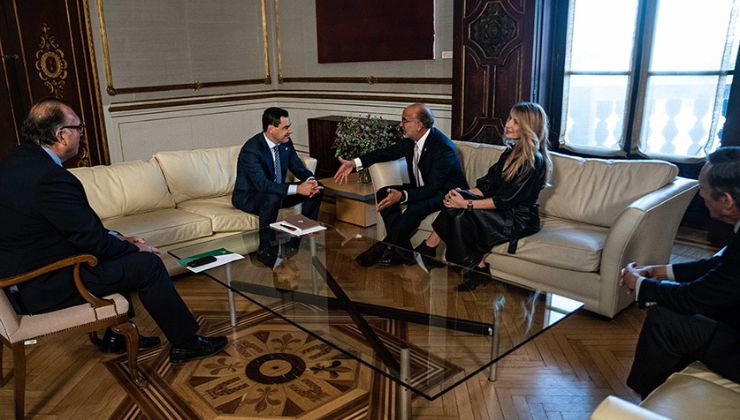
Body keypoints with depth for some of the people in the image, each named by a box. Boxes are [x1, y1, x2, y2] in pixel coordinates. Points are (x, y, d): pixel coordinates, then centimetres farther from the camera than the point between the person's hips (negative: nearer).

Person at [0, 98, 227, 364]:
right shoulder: (51, 177, -28)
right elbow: (91, 240, -21)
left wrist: (116, 238, 6)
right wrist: (134, 247, -3)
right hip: (42, 288, -10)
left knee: (120, 254, 22)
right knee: (147, 264, -6)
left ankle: (116, 336, 31)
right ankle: (185, 343, 7)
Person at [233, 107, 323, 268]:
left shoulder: (286, 142, -6)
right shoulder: (251, 149, -29)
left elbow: (298, 167, 2)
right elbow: (263, 185, -37)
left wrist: (310, 181, -22)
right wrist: (297, 189, -43)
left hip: (276, 191, 7)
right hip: (248, 196, -7)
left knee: (317, 188, -7)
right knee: (272, 198, -41)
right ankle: (265, 249, -22)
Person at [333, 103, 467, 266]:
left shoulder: (443, 148, -28)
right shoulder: (412, 139, -4)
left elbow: (432, 189, -30)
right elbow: (388, 152, 6)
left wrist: (402, 196, -42)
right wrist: (354, 163, -4)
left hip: (446, 192, -9)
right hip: (422, 187, 9)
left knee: (416, 207, -36)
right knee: (384, 193, -8)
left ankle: (382, 249, -15)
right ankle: (402, 249, -13)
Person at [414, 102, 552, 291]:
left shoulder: (534, 161, -17)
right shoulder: (511, 151, 10)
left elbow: (504, 201, -21)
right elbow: (488, 185, 6)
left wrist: (467, 204, -22)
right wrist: (463, 194, -12)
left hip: (520, 220, -8)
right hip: (505, 212, 8)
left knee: (463, 214, -24)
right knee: (456, 204, -16)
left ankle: (479, 268, -9)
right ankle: (427, 251, -13)